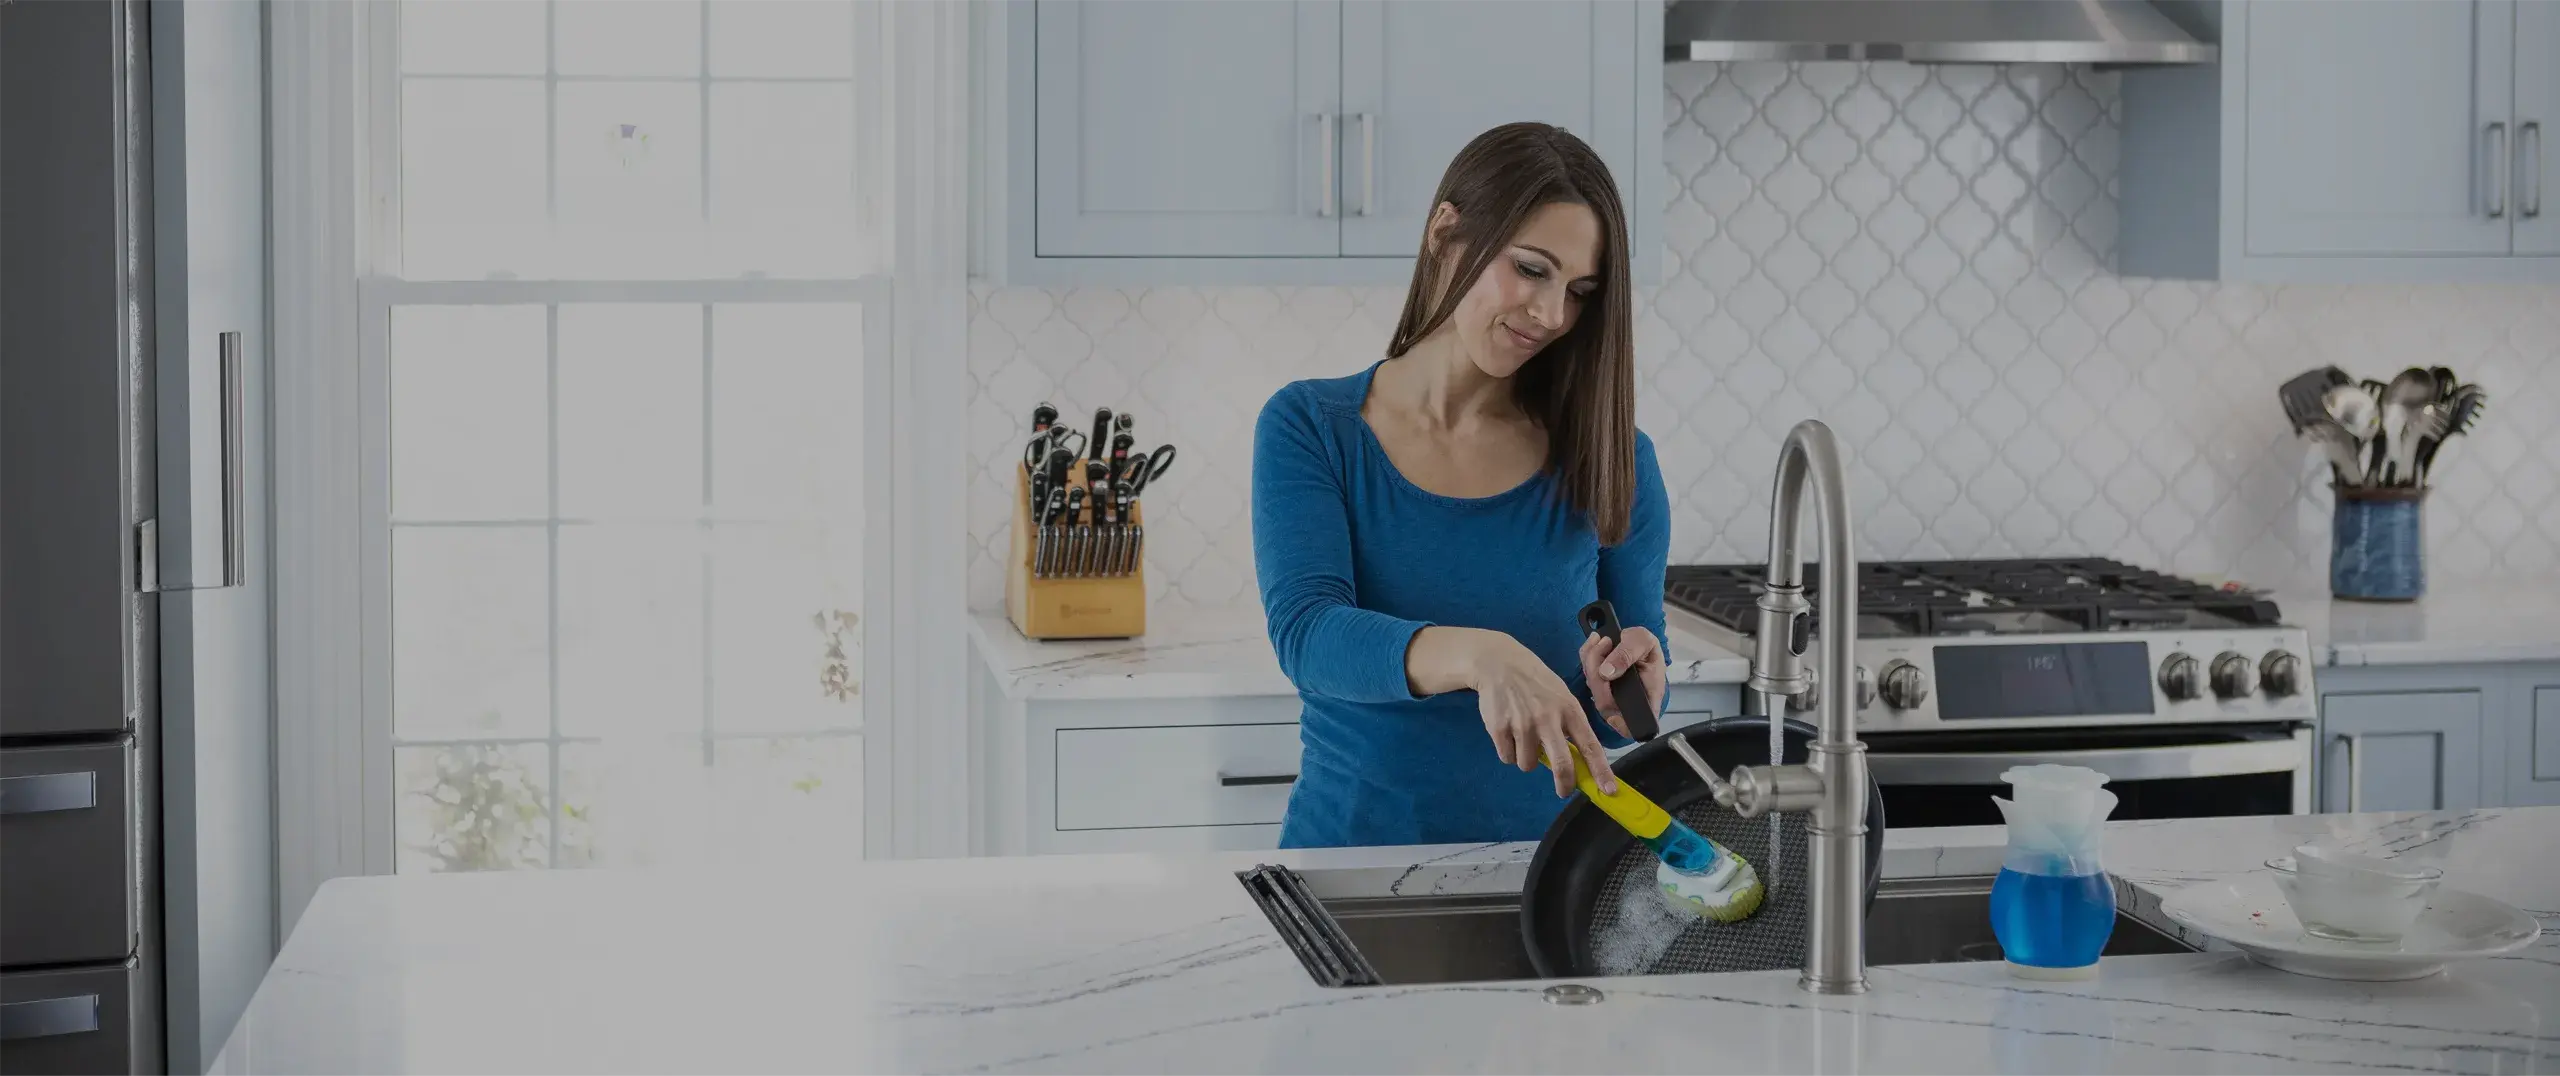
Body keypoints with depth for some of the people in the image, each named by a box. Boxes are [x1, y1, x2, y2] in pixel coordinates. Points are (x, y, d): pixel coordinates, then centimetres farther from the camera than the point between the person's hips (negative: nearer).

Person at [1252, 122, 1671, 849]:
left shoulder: (1609, 459, 3)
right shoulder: (1309, 429, 0)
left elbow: (1632, 715, 10)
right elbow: (1305, 632, -16)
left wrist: (1627, 688, -13)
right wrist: (1478, 655, -33)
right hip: (1351, 847, -3)